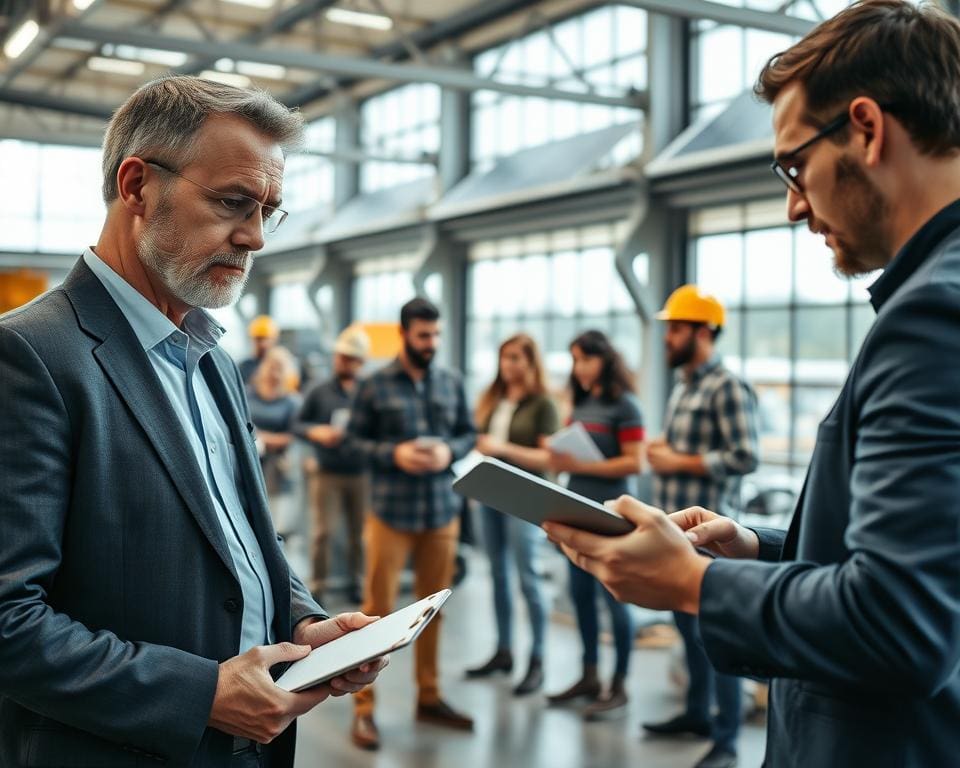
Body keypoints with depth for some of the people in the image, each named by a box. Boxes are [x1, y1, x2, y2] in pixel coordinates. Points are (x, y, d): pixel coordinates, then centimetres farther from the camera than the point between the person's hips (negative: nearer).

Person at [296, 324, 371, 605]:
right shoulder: (320, 392, 4)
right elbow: (298, 424, 8)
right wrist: (315, 432, -11)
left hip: (361, 474, 0)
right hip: (327, 473, 0)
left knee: (359, 531, 7)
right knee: (322, 530, -3)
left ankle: (356, 581, 20)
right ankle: (317, 584, 7)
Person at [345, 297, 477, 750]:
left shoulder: (452, 383, 6)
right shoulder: (374, 385, -3)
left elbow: (469, 434, 10)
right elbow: (353, 438, -2)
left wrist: (449, 451, -11)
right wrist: (393, 453, -17)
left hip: (443, 511, 4)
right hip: (391, 512, -3)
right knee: (377, 609, 0)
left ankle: (429, 698, 26)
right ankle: (363, 707, 9)